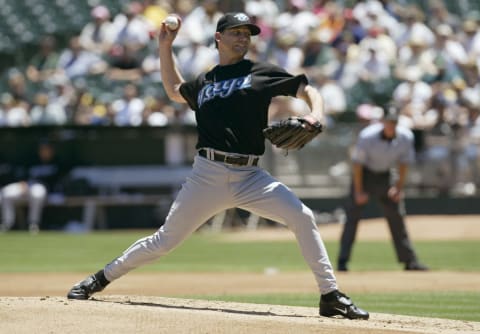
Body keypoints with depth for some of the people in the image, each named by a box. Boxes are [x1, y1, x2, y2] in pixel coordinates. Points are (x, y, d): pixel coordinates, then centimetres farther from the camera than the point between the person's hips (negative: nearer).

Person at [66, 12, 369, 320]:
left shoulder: (262, 73, 7)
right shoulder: (203, 84, 15)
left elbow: (308, 90, 4)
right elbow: (175, 91, 37)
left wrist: (315, 116, -17)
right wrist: (165, 47, 28)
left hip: (250, 176, -1)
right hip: (208, 175, 1)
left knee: (302, 217, -21)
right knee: (165, 240, 3)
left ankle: (331, 297, -14)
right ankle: (101, 279, 21)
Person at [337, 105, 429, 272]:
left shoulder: (406, 137, -17)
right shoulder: (367, 137, -28)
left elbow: (403, 163, -1)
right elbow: (357, 163, -18)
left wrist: (399, 187, -4)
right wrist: (358, 191, -17)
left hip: (385, 176, 4)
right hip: (365, 174, -4)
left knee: (396, 217, 8)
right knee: (352, 215, -13)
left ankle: (410, 261, 16)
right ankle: (343, 261, -13)